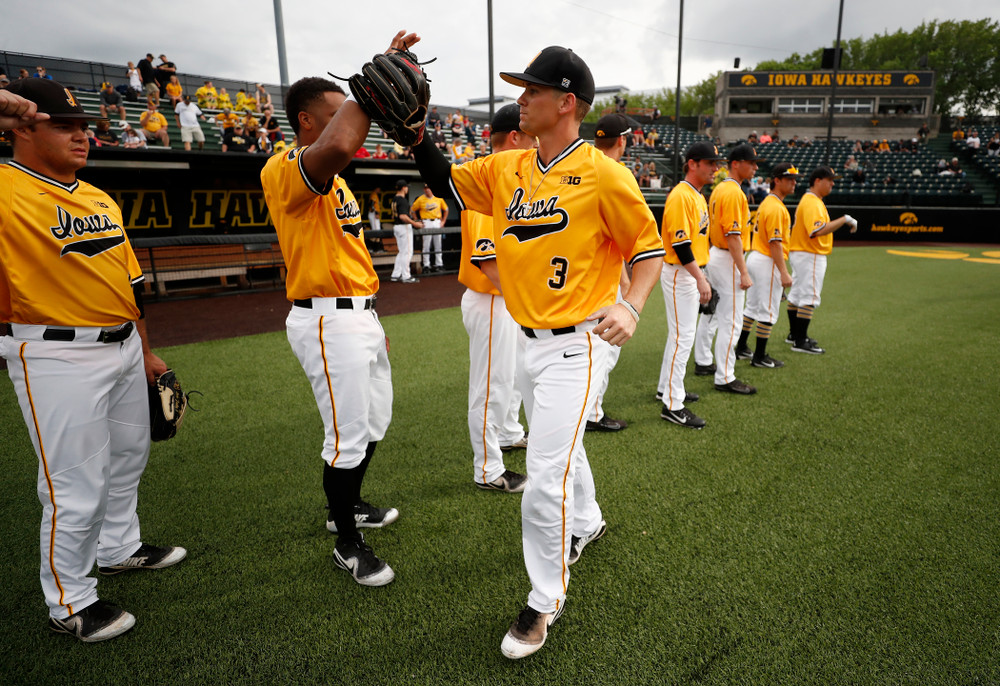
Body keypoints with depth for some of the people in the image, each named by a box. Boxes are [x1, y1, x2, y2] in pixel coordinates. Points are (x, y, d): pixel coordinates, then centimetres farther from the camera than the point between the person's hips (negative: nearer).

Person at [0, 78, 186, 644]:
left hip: (123, 347, 8)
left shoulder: (102, 200, 12)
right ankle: (69, 603, 21)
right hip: (57, 359, -8)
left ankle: (121, 547, 45)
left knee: (129, 456, 22)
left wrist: (146, 352, 19)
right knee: (77, 487, 0)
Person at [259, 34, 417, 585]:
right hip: (327, 321, -10)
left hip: (361, 315, 10)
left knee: (375, 420, 20)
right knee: (349, 434, -3)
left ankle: (347, 505, 41)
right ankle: (347, 545, 16)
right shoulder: (284, 171, -14)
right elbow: (338, 146, -38)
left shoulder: (336, 181, 18)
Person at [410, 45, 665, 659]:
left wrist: (631, 308, -21)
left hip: (576, 344, -7)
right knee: (560, 447, 25)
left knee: (545, 480, -7)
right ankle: (587, 524, 53)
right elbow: (446, 181, 10)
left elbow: (650, 245, -6)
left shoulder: (602, 174, -12)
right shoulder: (507, 169, 6)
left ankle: (547, 599, 15)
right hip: (531, 342, 7)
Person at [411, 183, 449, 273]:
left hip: (437, 223, 3)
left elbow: (445, 209, 18)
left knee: (438, 245, 6)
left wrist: (443, 221, 9)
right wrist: (418, 222, -2)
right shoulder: (420, 200, 0)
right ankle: (426, 266, 0)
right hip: (426, 223, -3)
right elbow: (412, 211, 4)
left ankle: (439, 265, 13)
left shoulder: (438, 199, 7)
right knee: (426, 245, -5)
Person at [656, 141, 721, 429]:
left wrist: (700, 276, 17)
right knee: (682, 337, -8)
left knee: (680, 334, 18)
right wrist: (700, 279, -24)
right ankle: (673, 405, -2)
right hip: (679, 274, -10)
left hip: (691, 273, 10)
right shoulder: (681, 195, -17)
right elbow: (680, 243, -23)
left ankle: (666, 388, 31)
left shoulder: (698, 196, 15)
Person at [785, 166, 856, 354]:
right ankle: (800, 341, -5)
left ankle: (795, 334, 28)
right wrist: (844, 219, -26)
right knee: (809, 298, -8)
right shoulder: (812, 203, -18)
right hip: (810, 256, -11)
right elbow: (819, 230, -30)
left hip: (799, 254, 11)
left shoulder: (809, 200, 15)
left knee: (797, 295, 16)